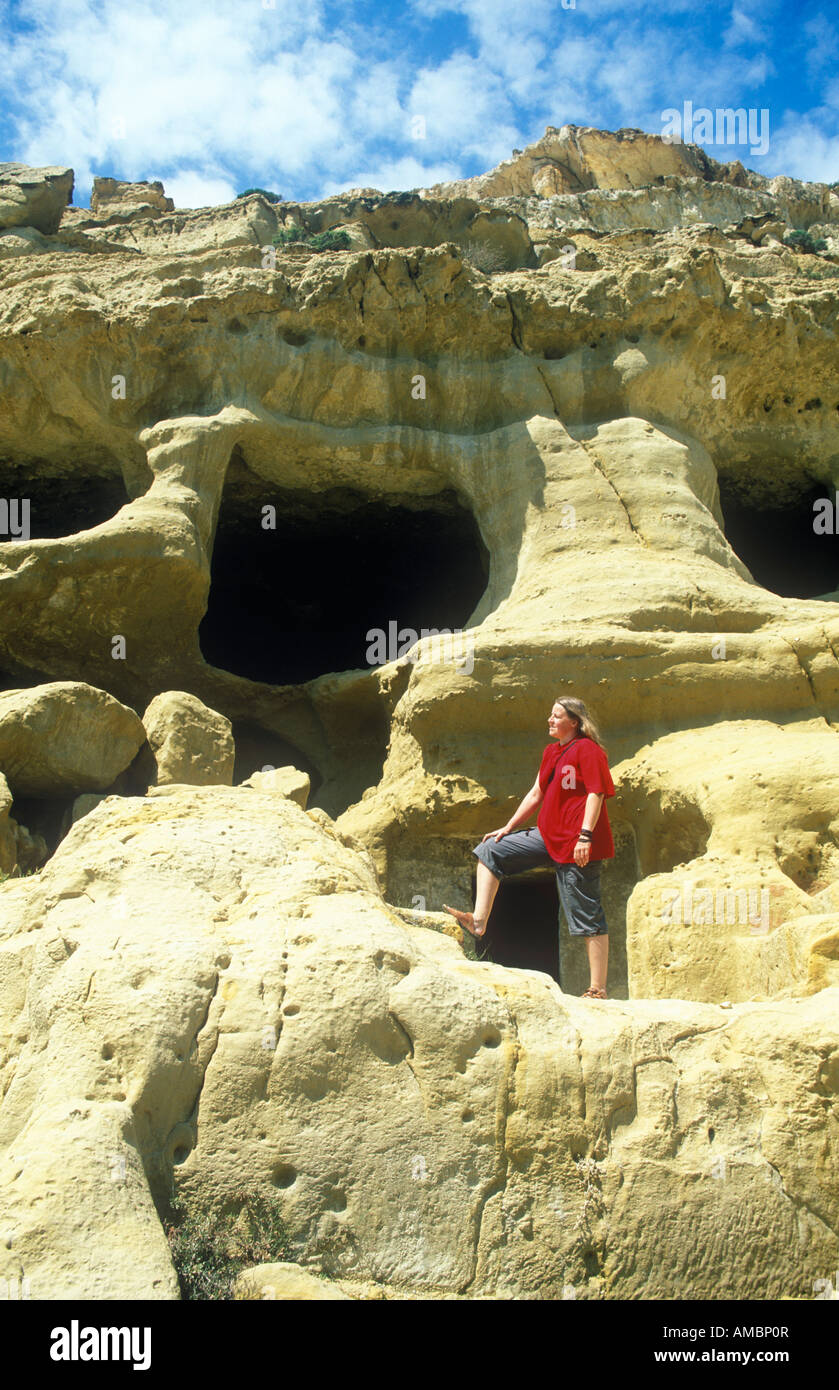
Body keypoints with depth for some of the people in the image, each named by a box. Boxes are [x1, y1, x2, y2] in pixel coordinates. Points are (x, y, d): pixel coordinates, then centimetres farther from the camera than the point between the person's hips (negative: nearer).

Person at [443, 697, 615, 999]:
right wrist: (507, 828, 20)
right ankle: (479, 920, 3)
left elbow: (596, 793, -15)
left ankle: (598, 989, -2)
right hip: (549, 837, 9)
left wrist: (585, 836, -24)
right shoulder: (551, 752, 17)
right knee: (491, 850, 7)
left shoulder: (587, 749, -8)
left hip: (576, 842, -9)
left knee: (587, 915, -6)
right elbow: (536, 793, 21)